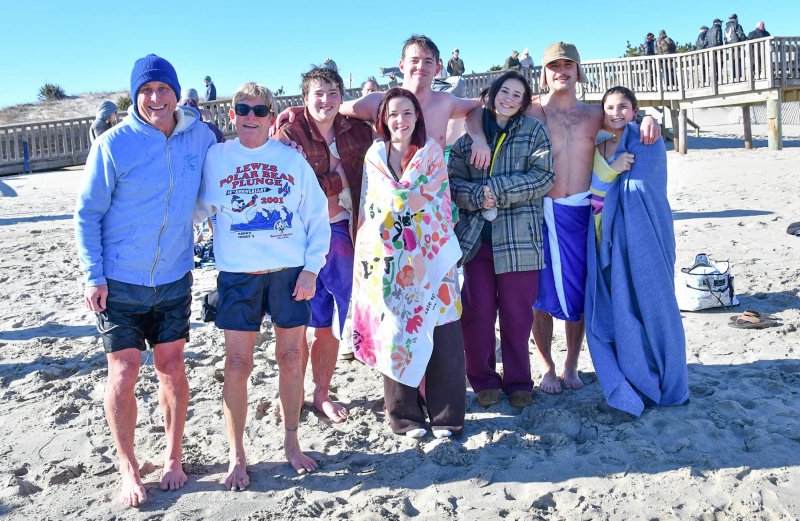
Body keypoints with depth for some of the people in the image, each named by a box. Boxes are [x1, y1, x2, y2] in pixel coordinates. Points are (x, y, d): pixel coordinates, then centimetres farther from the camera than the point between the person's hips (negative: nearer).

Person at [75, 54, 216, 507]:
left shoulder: (200, 136, -2)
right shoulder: (114, 144, -11)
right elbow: (87, 213, -6)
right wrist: (93, 276, -9)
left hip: (175, 278, 3)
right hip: (120, 281, -2)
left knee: (172, 366, 9)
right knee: (124, 374, 1)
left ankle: (173, 458, 27)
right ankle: (129, 469, 19)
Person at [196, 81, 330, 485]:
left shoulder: (291, 159, 4)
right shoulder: (216, 157, 4)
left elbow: (317, 216, 5)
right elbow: (198, 209, 3)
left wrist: (311, 267, -3)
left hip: (290, 272, 1)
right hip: (238, 274, 0)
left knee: (291, 358, 8)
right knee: (237, 365, 1)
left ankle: (291, 443, 26)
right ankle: (236, 457, 17)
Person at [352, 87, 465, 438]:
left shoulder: (432, 152, 6)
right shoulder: (375, 155, 8)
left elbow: (434, 199, -2)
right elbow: (372, 207, 4)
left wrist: (399, 199, -2)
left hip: (430, 256, 0)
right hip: (390, 259, 1)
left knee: (440, 333, -2)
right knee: (394, 332, 3)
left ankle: (446, 414, 14)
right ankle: (405, 415, 19)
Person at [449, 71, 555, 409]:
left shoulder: (534, 131, 6)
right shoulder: (469, 133, 9)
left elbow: (543, 177, -6)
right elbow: (453, 181, 4)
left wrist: (497, 190, -13)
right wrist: (477, 195, -15)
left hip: (519, 238, -1)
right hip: (475, 236, 1)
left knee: (517, 315, 5)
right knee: (477, 314, 3)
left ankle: (518, 382, 21)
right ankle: (484, 381, 20)